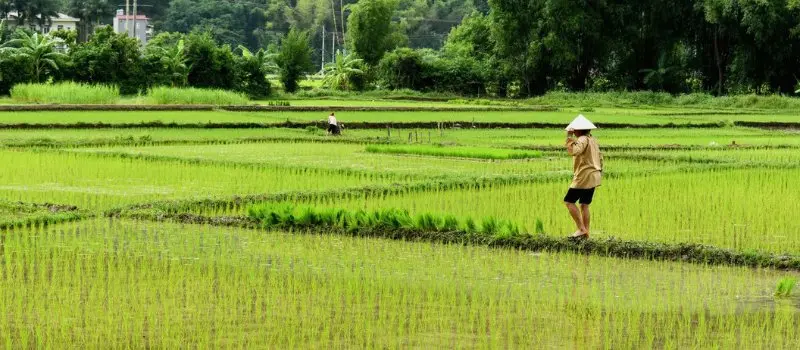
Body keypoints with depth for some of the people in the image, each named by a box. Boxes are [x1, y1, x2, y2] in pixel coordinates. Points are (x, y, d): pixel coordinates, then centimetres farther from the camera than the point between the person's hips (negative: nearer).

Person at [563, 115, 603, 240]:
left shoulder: (583, 139, -15)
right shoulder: (593, 140, 15)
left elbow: (573, 151, -33)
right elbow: (600, 158, 20)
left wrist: (569, 137, -23)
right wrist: (599, 174, 26)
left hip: (584, 177, -9)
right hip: (593, 177, 9)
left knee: (569, 201, -4)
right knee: (584, 205, 12)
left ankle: (581, 229, -8)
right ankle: (586, 233, 11)